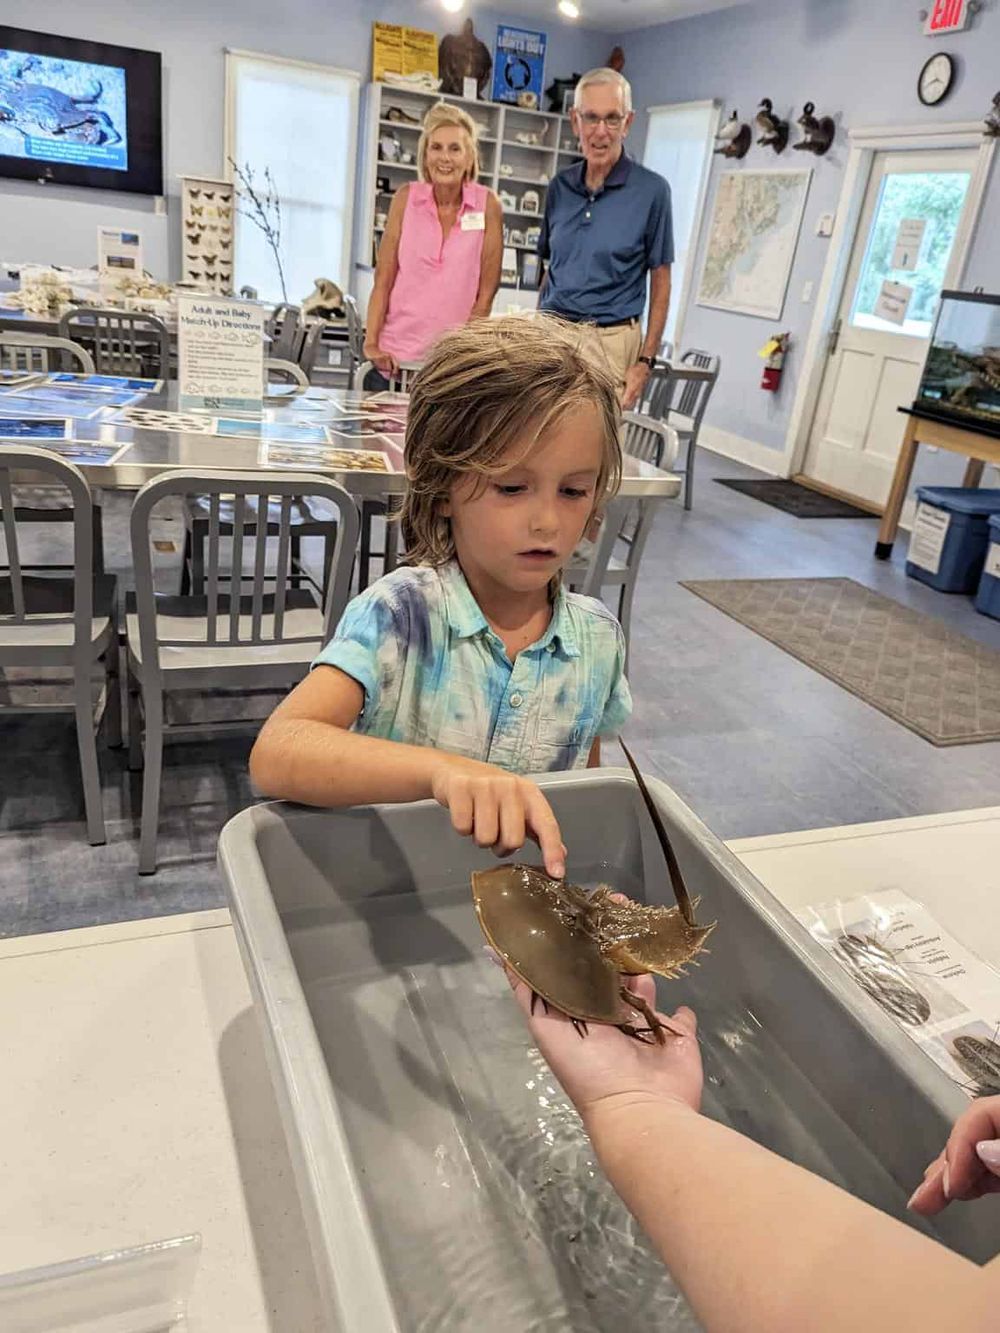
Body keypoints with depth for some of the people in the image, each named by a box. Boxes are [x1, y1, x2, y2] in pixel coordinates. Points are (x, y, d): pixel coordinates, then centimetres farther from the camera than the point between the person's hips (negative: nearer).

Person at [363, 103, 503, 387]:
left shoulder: (487, 205, -1)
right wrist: (370, 344, -7)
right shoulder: (406, 198, 3)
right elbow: (383, 280, 2)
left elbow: (486, 293, -1)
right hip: (395, 358, 1)